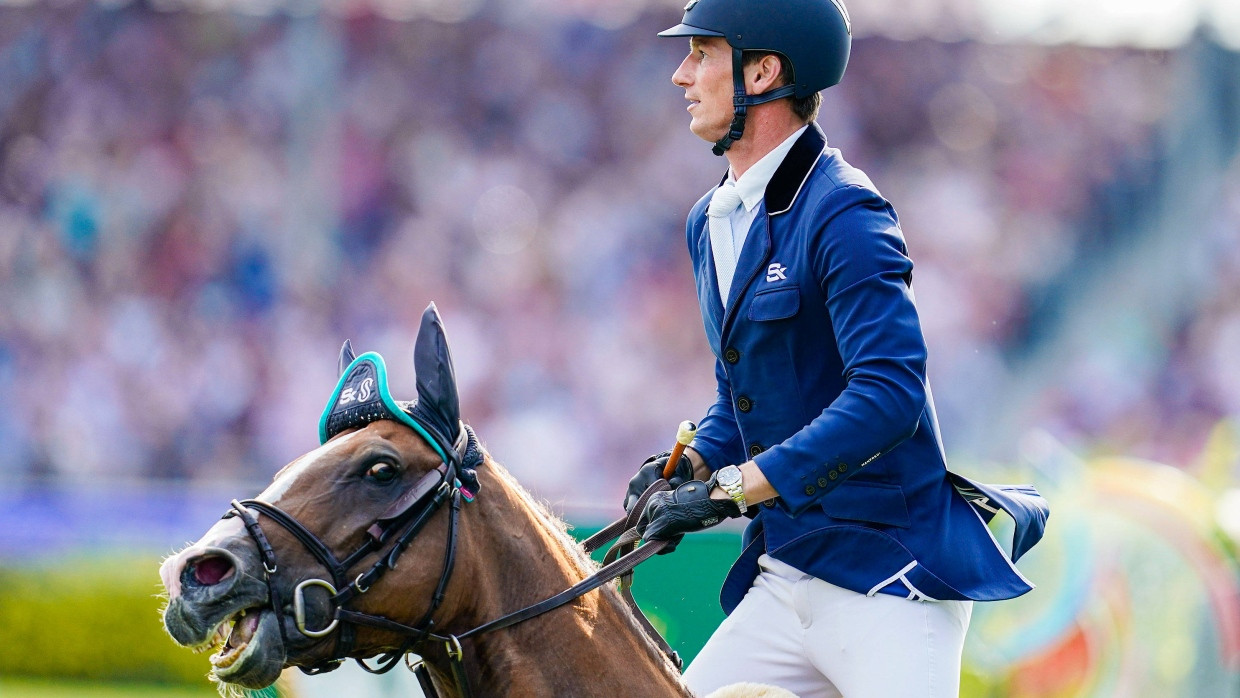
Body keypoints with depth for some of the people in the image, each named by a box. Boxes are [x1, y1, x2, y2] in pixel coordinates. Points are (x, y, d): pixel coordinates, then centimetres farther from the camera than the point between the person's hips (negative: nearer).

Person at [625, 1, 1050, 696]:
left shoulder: (843, 214, -14)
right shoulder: (711, 225, 14)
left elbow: (889, 396, -25)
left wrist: (730, 489, -26)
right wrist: (691, 465, 2)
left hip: (888, 579, -8)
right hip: (783, 579, 8)